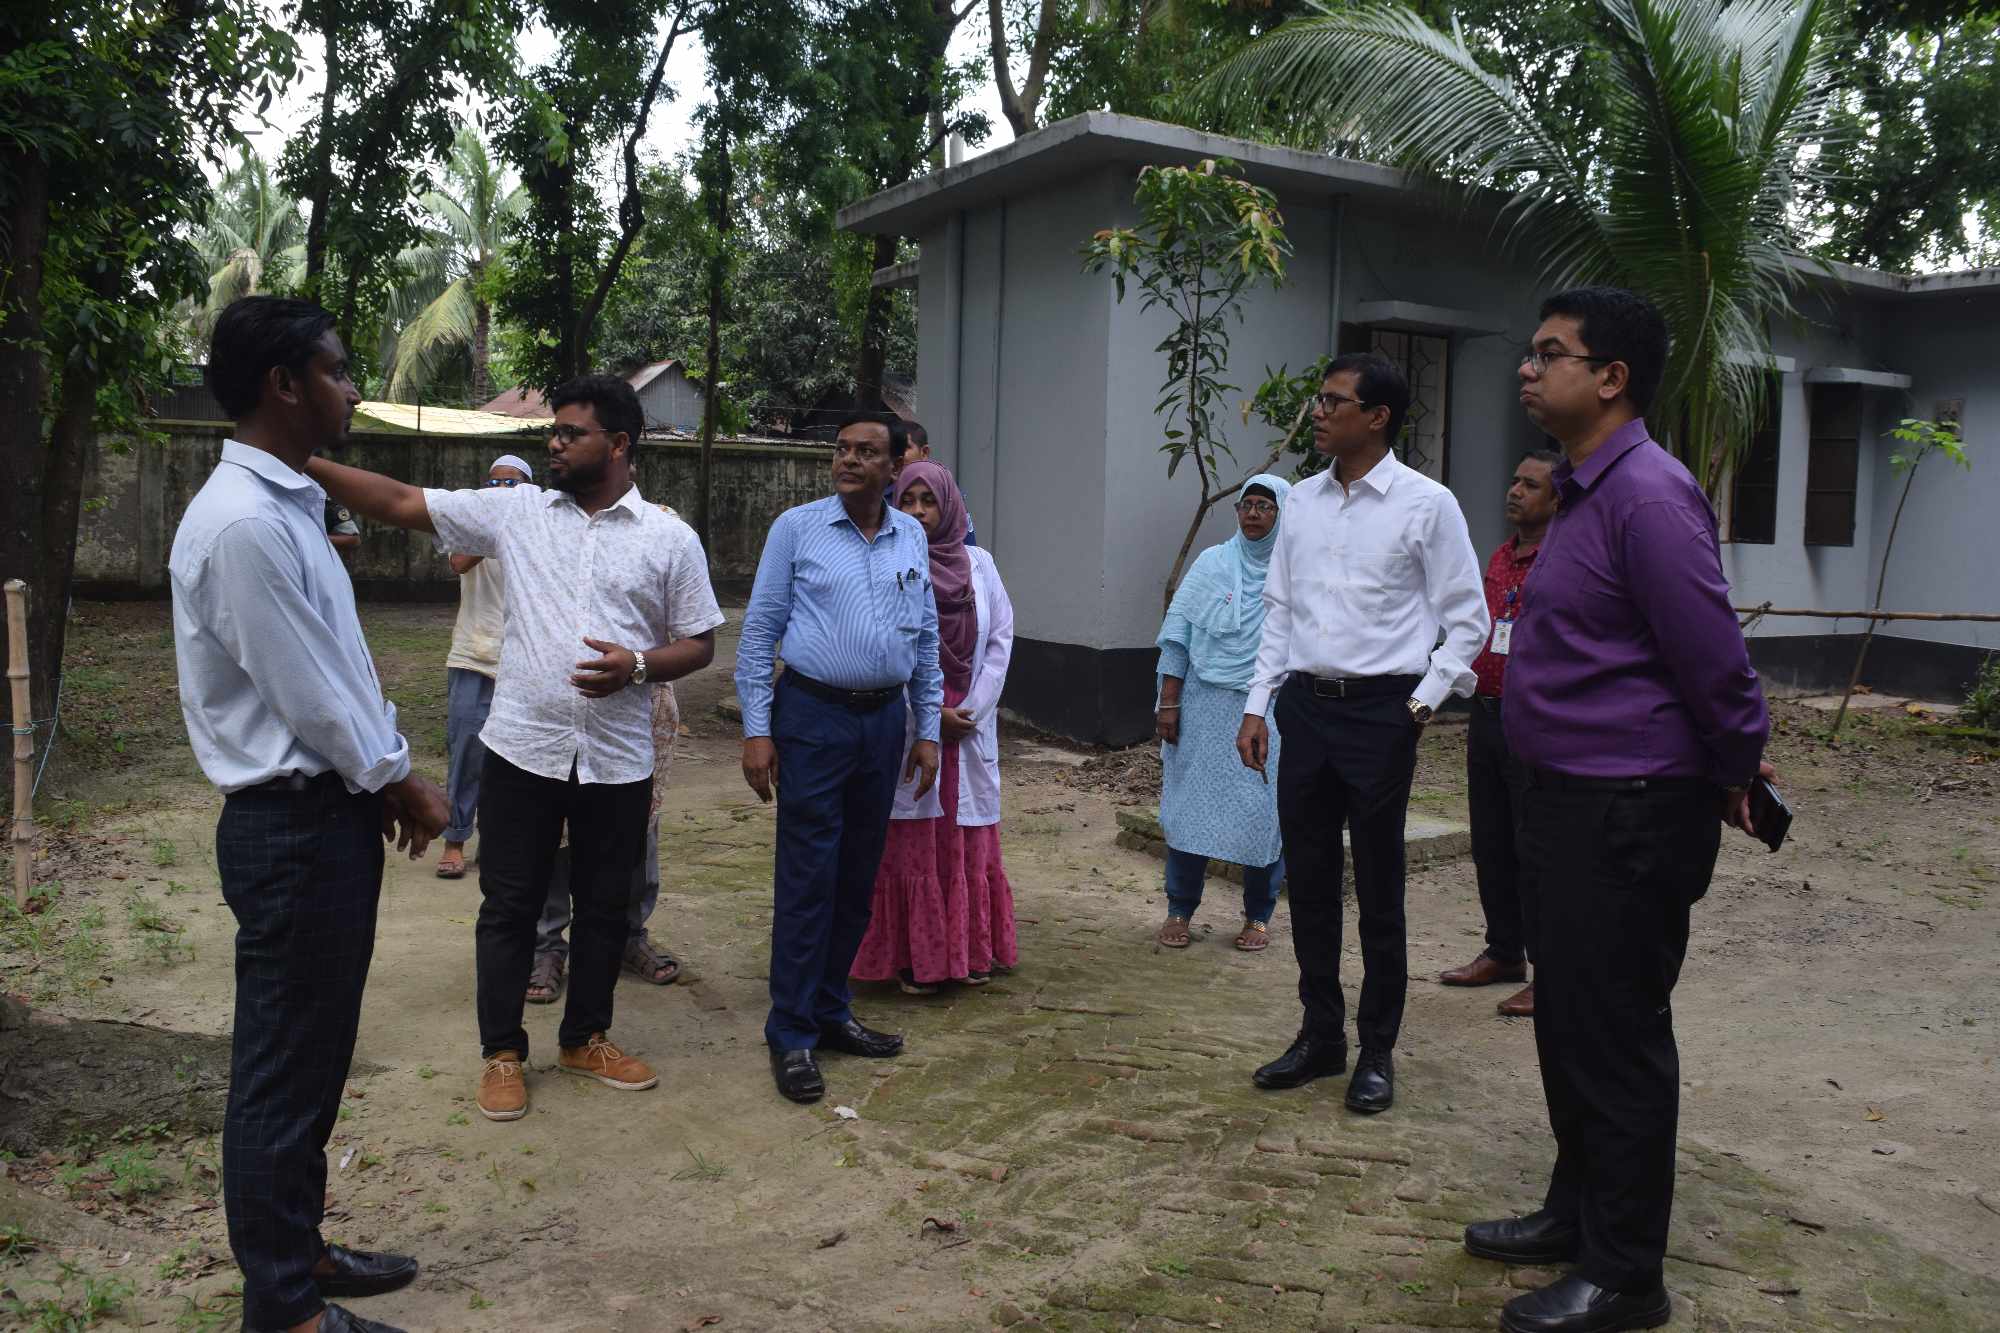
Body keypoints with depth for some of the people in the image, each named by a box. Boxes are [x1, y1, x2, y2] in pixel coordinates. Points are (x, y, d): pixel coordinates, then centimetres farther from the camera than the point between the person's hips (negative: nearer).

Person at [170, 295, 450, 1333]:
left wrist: (391, 777, 10)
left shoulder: (289, 505, 11)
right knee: (283, 1073, 4)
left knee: (313, 1061, 21)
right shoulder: (243, 525, -21)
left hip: (333, 815, 10)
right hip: (293, 829, -10)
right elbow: (308, 697, -19)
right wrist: (403, 783, -6)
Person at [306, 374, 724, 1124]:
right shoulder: (514, 511, 2)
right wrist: (307, 464, -11)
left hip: (618, 759, 0)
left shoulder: (670, 539, 0)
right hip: (521, 748, 0)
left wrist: (638, 666, -15)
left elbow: (699, 644, 4)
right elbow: (399, 503, 0)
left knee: (604, 907, 13)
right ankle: (502, 1052, 23)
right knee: (509, 906, 8)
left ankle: (585, 1039, 32)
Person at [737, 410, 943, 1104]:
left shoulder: (911, 537, 10)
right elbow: (759, 632, -2)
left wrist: (928, 730, 11)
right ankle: (791, 1034, 6)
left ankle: (831, 1009, 25)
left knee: (858, 878, 11)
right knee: (807, 879, -3)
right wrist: (757, 730, -8)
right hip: (813, 715, -4)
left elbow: (927, 641, 15)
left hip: (884, 719, 4)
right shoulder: (797, 527, -2)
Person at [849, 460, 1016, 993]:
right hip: (908, 726, -3)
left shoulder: (979, 563, 5)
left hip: (970, 726, 3)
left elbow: (1001, 638, 5)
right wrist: (930, 714, -11)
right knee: (912, 842, 2)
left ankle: (972, 950, 22)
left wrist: (973, 709, -5)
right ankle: (914, 958, 12)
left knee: (970, 840, 10)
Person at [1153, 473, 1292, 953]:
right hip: (1206, 705, 1)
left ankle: (1258, 916, 18)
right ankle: (1179, 911, 15)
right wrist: (1168, 702, -1)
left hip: (1271, 712, -1)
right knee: (1191, 802, 3)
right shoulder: (1212, 563, 5)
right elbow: (1178, 635, 5)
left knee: (1265, 811, 3)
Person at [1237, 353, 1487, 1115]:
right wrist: (1256, 704, 8)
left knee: (1378, 890, 5)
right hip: (1305, 705, 5)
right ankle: (1320, 1036, 28)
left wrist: (1422, 705, -11)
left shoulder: (1425, 505, -6)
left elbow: (1466, 620, -3)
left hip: (1379, 709, -5)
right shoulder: (1303, 502, 10)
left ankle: (1377, 1052, 21)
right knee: (1308, 882, 12)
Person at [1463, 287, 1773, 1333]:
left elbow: (1714, 659, -18)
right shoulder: (1583, 492, 12)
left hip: (1629, 815, -9)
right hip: (1568, 803, 10)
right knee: (1568, 1021, 19)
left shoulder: (1648, 495, -19)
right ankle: (1576, 1214, 37)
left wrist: (1736, 776, -4)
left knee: (1617, 1039, 2)